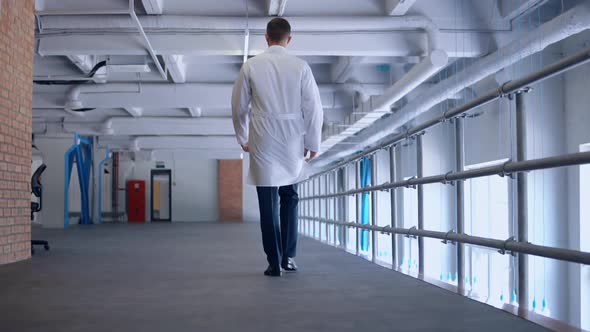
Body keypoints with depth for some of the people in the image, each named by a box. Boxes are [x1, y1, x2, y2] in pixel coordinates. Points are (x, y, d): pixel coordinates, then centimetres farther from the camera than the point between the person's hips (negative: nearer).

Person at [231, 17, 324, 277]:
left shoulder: (251, 66, -1)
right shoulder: (300, 66, -3)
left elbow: (238, 106, 4)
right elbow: (313, 108, -4)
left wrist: (242, 138, 17)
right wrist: (313, 142, 6)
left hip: (263, 142, -1)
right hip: (292, 142, 1)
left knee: (268, 203, 4)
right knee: (289, 197, 18)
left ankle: (274, 262, 3)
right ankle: (288, 256, 15)